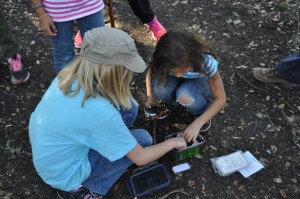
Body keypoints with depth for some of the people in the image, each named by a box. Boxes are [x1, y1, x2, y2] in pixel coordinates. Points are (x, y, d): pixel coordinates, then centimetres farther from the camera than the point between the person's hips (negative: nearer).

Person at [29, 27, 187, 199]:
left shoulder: (71, 74, -15)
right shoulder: (100, 112, -35)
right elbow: (140, 158, -19)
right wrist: (172, 143, -4)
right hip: (62, 173, -6)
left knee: (128, 107, -5)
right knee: (143, 138, -5)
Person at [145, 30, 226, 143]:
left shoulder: (206, 62, -37)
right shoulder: (162, 59, -31)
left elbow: (220, 98, -27)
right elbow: (151, 73, -7)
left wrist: (197, 124, -36)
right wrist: (150, 96, -24)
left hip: (200, 83, -2)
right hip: (180, 83, 2)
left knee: (185, 96, -36)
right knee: (159, 86, -31)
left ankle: (202, 112, -2)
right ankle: (169, 103, 4)